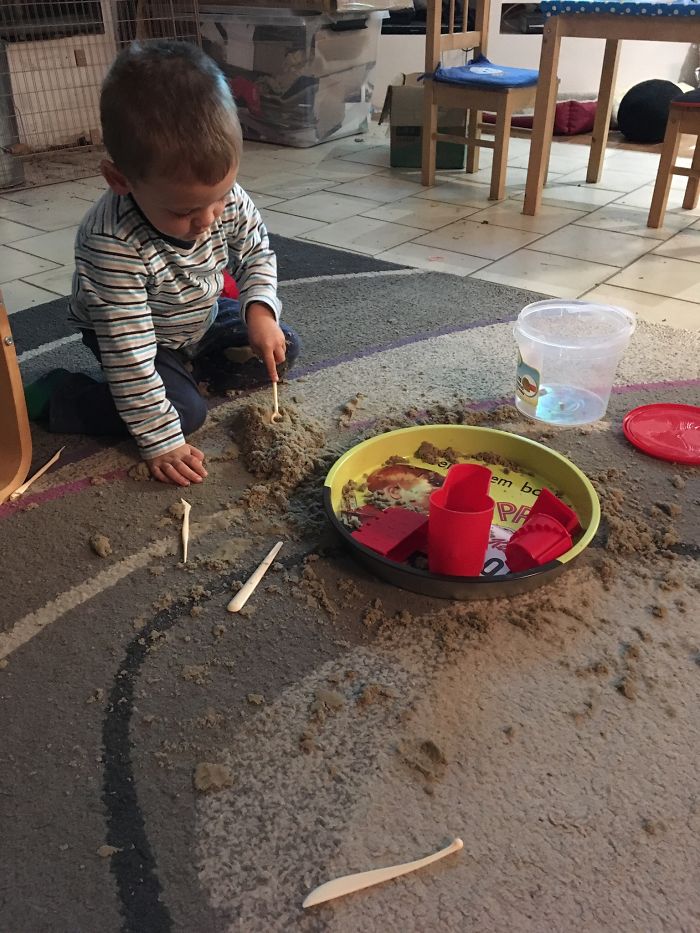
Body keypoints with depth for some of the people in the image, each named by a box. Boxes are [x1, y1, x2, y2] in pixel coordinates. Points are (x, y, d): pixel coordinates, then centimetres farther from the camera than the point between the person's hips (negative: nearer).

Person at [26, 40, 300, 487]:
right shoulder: (112, 244, -40)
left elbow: (257, 253, -4)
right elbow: (129, 357, -37)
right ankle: (54, 396, -5)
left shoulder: (226, 196, -24)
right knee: (186, 411, -23)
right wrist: (162, 442, -35)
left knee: (283, 349, -1)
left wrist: (260, 309, -24)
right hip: (133, 336, -5)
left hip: (203, 318, 6)